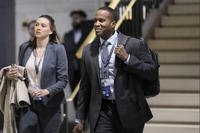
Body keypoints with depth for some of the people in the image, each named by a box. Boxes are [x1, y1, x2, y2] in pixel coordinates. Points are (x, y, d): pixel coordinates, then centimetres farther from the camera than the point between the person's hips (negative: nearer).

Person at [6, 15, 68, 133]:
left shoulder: (58, 49, -4)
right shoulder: (25, 48, 7)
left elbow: (63, 79, -6)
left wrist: (47, 91, -21)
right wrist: (11, 75, -3)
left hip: (49, 105, -3)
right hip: (28, 104, 3)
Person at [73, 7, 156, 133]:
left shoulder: (134, 44, -3)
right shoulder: (88, 50, 8)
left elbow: (151, 72, -6)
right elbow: (85, 88, 12)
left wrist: (127, 58, -17)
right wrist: (80, 119, 10)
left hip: (128, 110, -2)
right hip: (101, 112, 2)